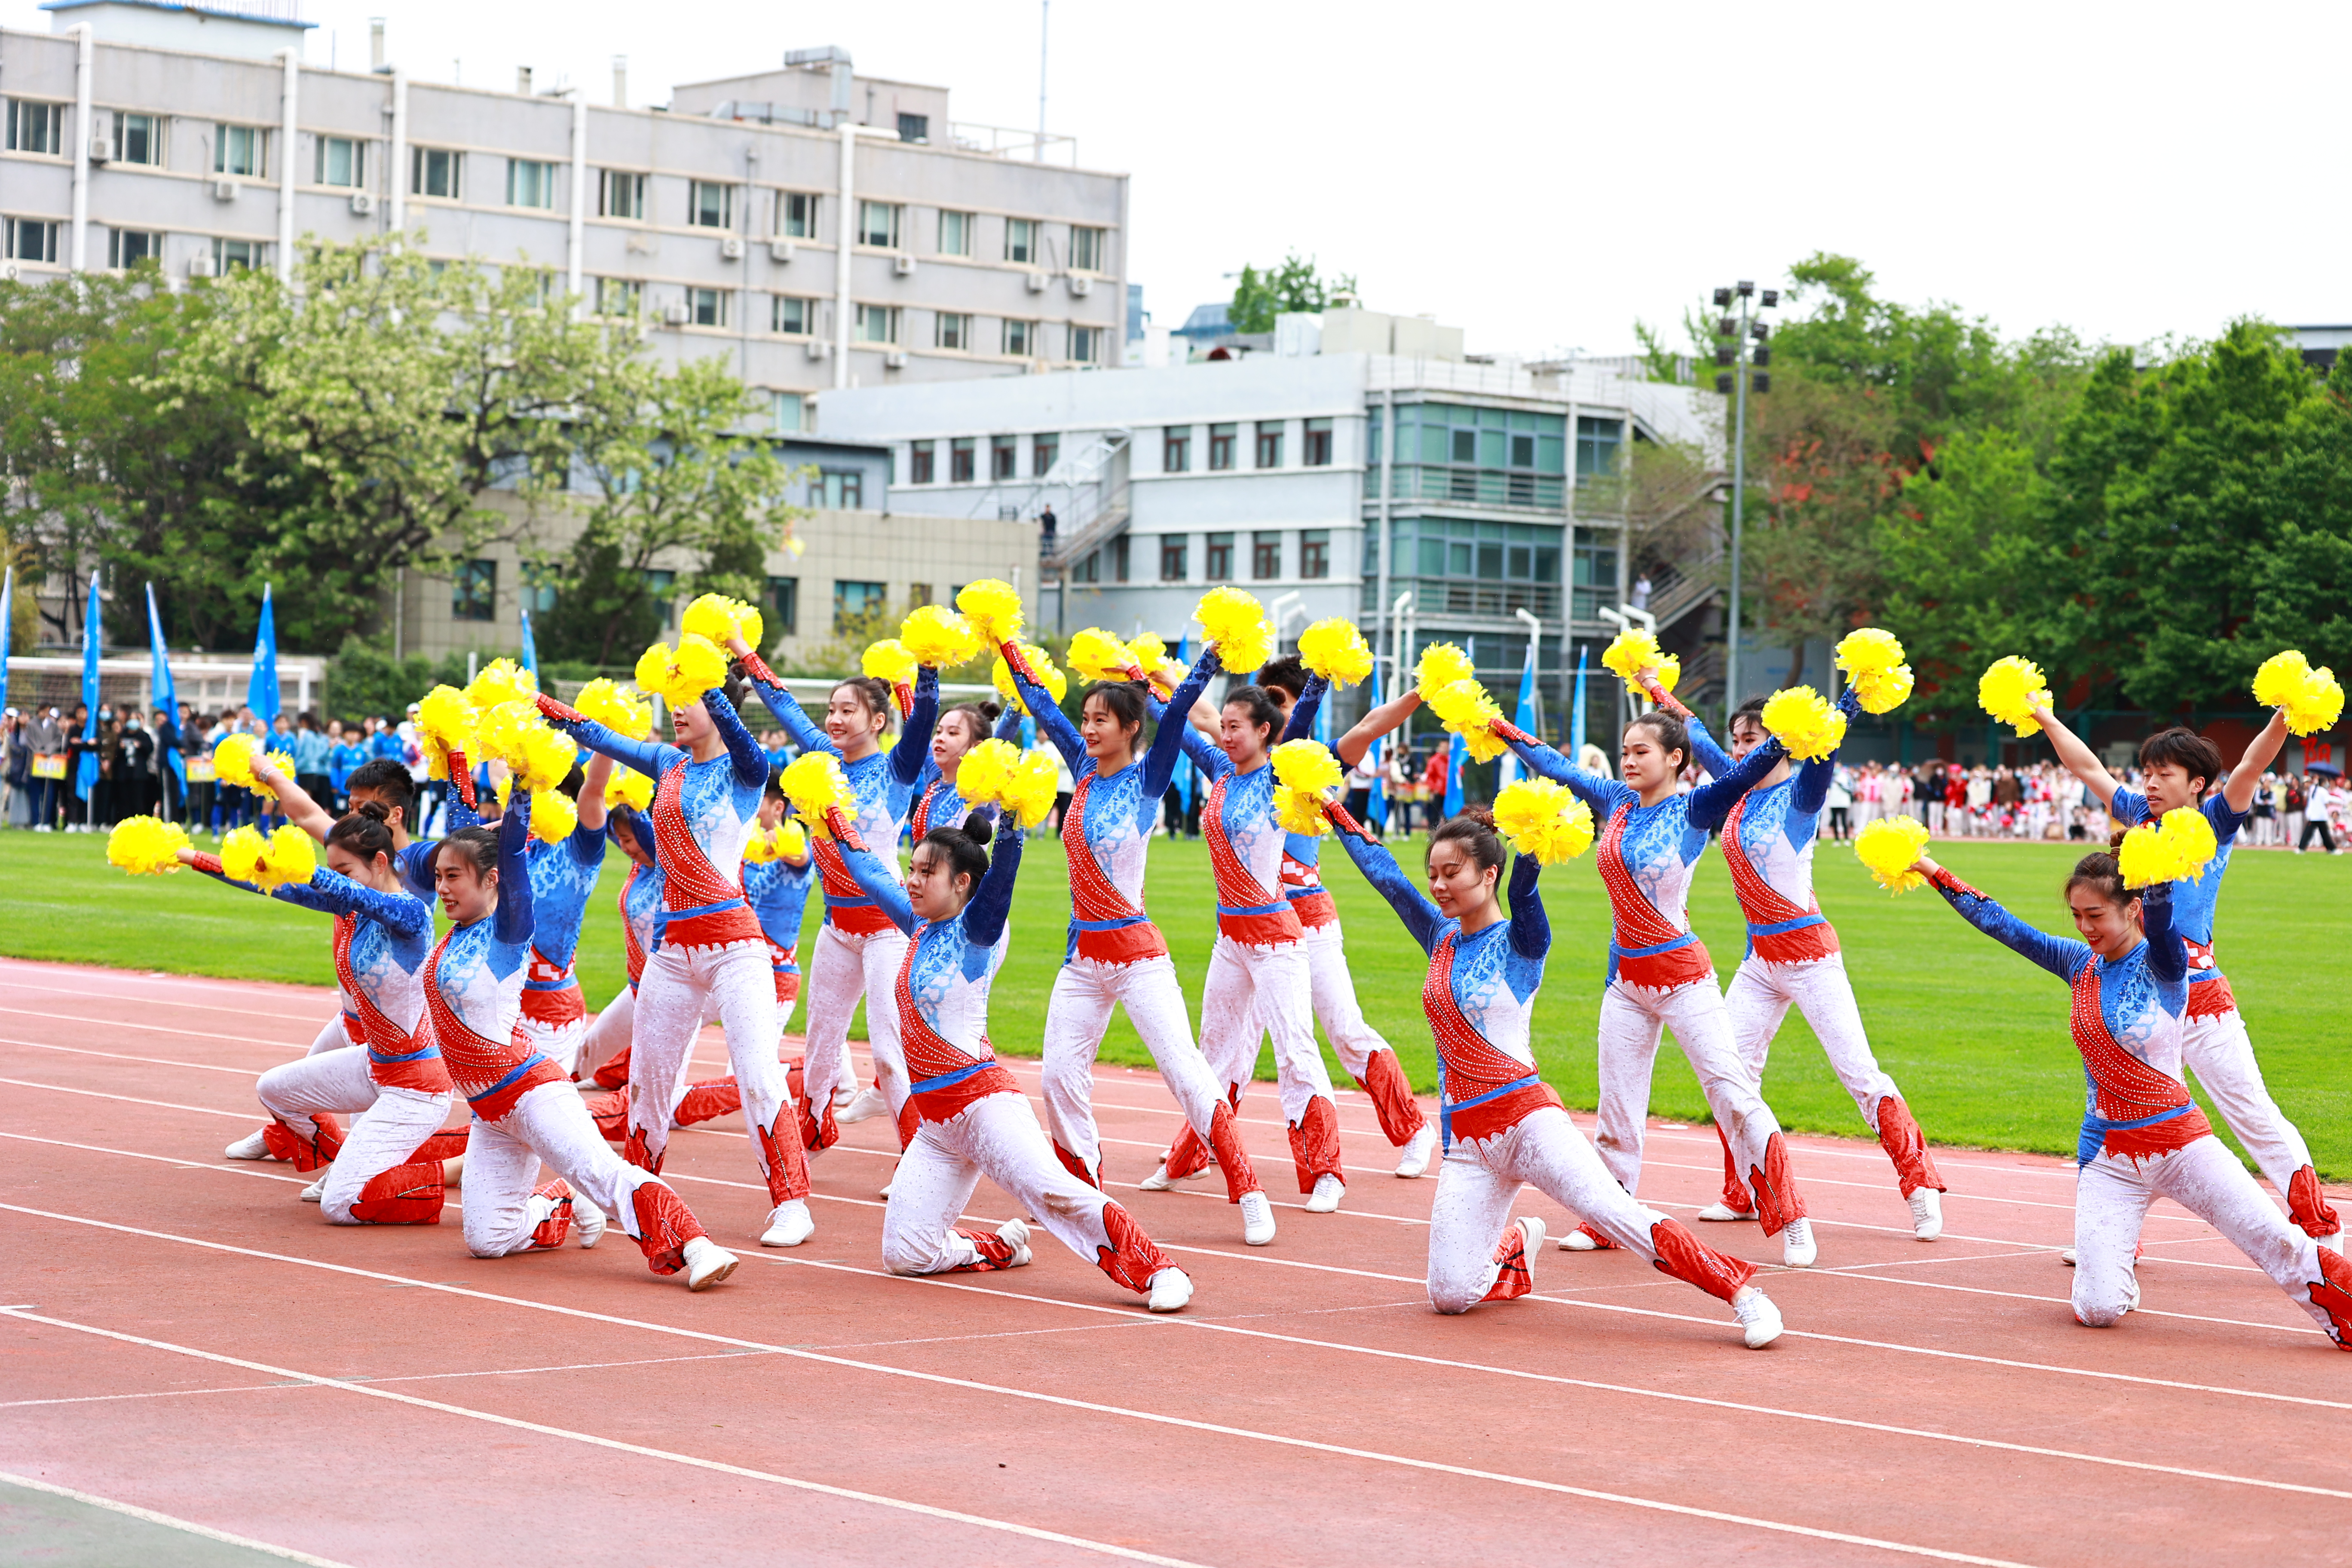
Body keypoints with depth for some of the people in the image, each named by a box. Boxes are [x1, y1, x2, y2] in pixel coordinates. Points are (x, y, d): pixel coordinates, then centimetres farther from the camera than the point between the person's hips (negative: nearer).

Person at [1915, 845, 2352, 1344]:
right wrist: (1936, 874, 7)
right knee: (2096, 1311, -5)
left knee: (2282, 1246, -17)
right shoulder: (2081, 965, 7)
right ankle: (2123, 1264, 27)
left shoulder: (2163, 964, -9)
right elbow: (2000, 924, 10)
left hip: (2181, 1144, -4)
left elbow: (2160, 905, -30)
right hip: (2109, 1157, 4)